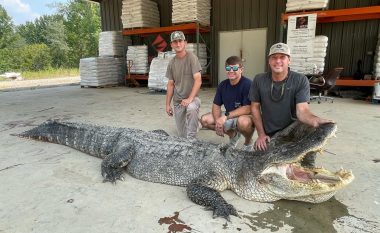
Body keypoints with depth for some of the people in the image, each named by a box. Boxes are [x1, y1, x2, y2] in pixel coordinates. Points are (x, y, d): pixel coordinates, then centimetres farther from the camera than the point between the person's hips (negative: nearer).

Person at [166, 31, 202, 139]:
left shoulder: (191, 58, -9)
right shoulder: (172, 63, 6)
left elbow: (198, 80, -17)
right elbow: (170, 84, 11)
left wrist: (190, 99, -25)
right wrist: (168, 104, 9)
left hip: (192, 97, -4)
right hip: (177, 101, 5)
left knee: (191, 108, -41)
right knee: (181, 135, 5)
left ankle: (191, 138, -24)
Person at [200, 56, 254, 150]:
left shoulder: (247, 84, -21)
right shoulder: (223, 85, -2)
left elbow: (248, 109, -29)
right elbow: (216, 105, 1)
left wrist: (226, 116, -32)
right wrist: (217, 121, -17)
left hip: (245, 116, -6)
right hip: (228, 116, 7)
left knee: (243, 122, -41)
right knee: (205, 120, -7)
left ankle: (248, 143, -2)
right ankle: (233, 134, 16)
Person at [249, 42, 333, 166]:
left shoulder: (301, 80, -13)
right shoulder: (259, 80, -7)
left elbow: (302, 110, -22)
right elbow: (255, 107, 0)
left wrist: (315, 120, -45)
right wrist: (261, 134, -5)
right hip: (268, 135, 2)